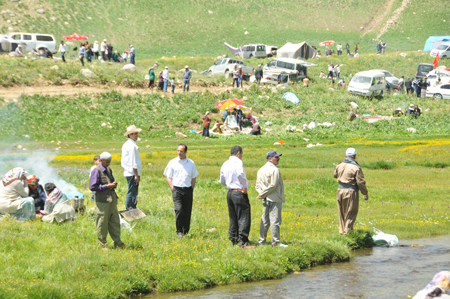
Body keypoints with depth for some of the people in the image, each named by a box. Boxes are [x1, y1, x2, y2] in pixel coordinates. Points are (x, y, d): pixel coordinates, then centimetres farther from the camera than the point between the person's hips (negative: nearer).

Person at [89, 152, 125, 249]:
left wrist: (114, 184, 2)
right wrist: (106, 186, -18)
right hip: (102, 200, -7)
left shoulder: (109, 170, 13)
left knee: (115, 221, 10)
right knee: (102, 223, 0)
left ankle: (117, 242, 18)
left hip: (112, 199, 7)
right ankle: (103, 244, 9)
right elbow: (92, 187, -16)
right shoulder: (96, 171, -11)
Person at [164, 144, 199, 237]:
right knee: (179, 209, -18)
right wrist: (172, 189, -3)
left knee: (187, 212, 2)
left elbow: (194, 178, 17)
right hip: (177, 188, -2)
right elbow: (168, 177, 8)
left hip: (188, 190, 2)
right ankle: (179, 231, -8)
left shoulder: (191, 163, 11)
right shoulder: (172, 162, 6)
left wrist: (191, 190, 7)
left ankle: (185, 232, 14)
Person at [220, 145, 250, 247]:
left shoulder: (225, 164, 13)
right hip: (239, 193, -8)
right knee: (244, 217, -4)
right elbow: (240, 174, -28)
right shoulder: (237, 161, -10)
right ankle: (242, 240, -8)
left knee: (233, 218, 14)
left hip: (229, 192, 8)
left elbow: (222, 181, 19)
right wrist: (245, 186, -17)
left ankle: (233, 239, 15)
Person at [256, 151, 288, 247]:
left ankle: (261, 241, 16)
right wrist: (263, 195, -9)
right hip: (274, 199, -8)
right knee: (275, 220, -7)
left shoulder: (261, 170, 14)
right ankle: (275, 242, -8)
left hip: (265, 199, 8)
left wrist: (262, 194, -1)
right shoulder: (274, 170, -13)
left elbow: (258, 185, 13)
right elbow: (273, 186, -18)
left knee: (265, 220, 13)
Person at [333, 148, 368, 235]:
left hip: (340, 191, 6)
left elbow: (335, 175, 25)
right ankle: (347, 232, 1)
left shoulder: (340, 166, 5)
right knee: (351, 213, 2)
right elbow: (361, 182, -12)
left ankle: (342, 231, 22)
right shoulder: (356, 168, -13)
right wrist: (365, 193, -1)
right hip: (351, 192, -6)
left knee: (342, 213, 16)